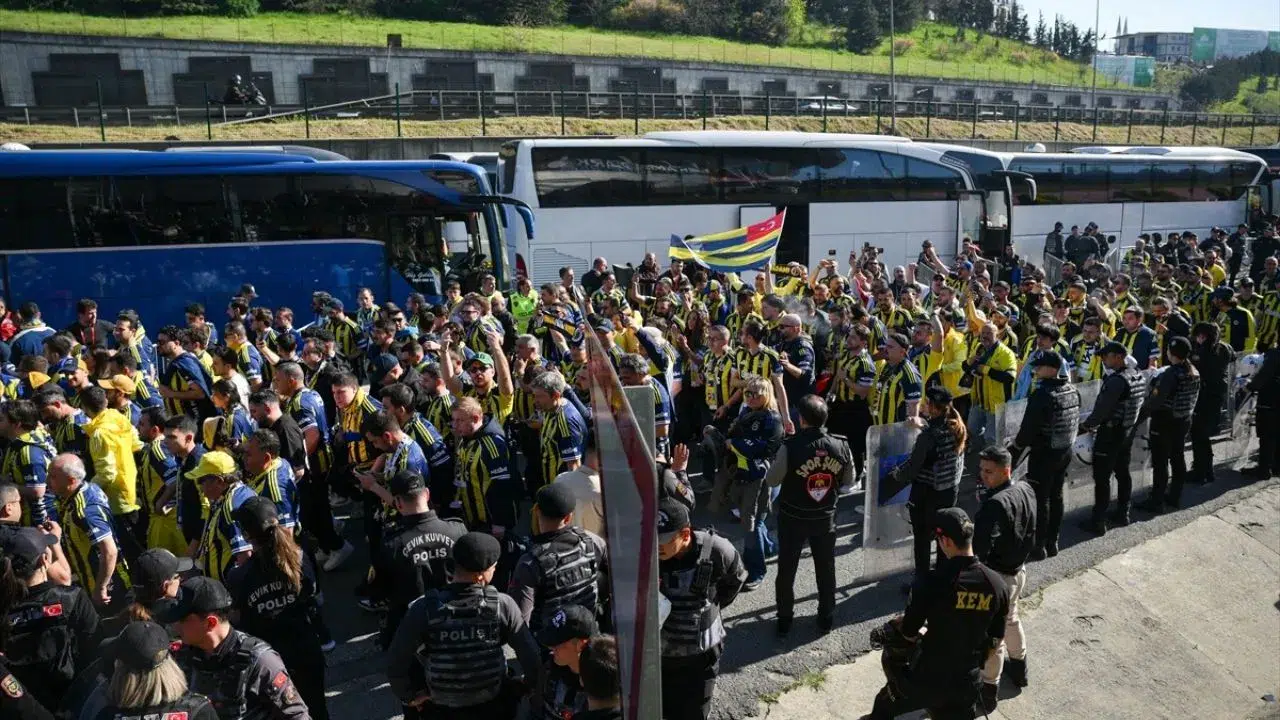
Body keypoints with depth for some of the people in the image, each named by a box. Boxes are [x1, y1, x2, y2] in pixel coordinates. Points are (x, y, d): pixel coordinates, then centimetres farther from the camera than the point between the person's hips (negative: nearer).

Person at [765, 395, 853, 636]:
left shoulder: (790, 447, -26)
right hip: (826, 517, 3)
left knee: (787, 569, 15)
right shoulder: (842, 447, -14)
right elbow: (849, 480, 2)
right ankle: (826, 619, 34)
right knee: (826, 569, 20)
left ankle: (784, 620, 27)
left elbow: (771, 481, -13)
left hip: (793, 518, -3)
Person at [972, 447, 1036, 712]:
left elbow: (981, 549, -35)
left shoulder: (995, 504, -32)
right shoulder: (1026, 490, -5)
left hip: (997, 575, -8)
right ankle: (1019, 668, 49)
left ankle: (988, 691, 22)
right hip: (1019, 569, 9)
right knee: (1010, 618, 30)